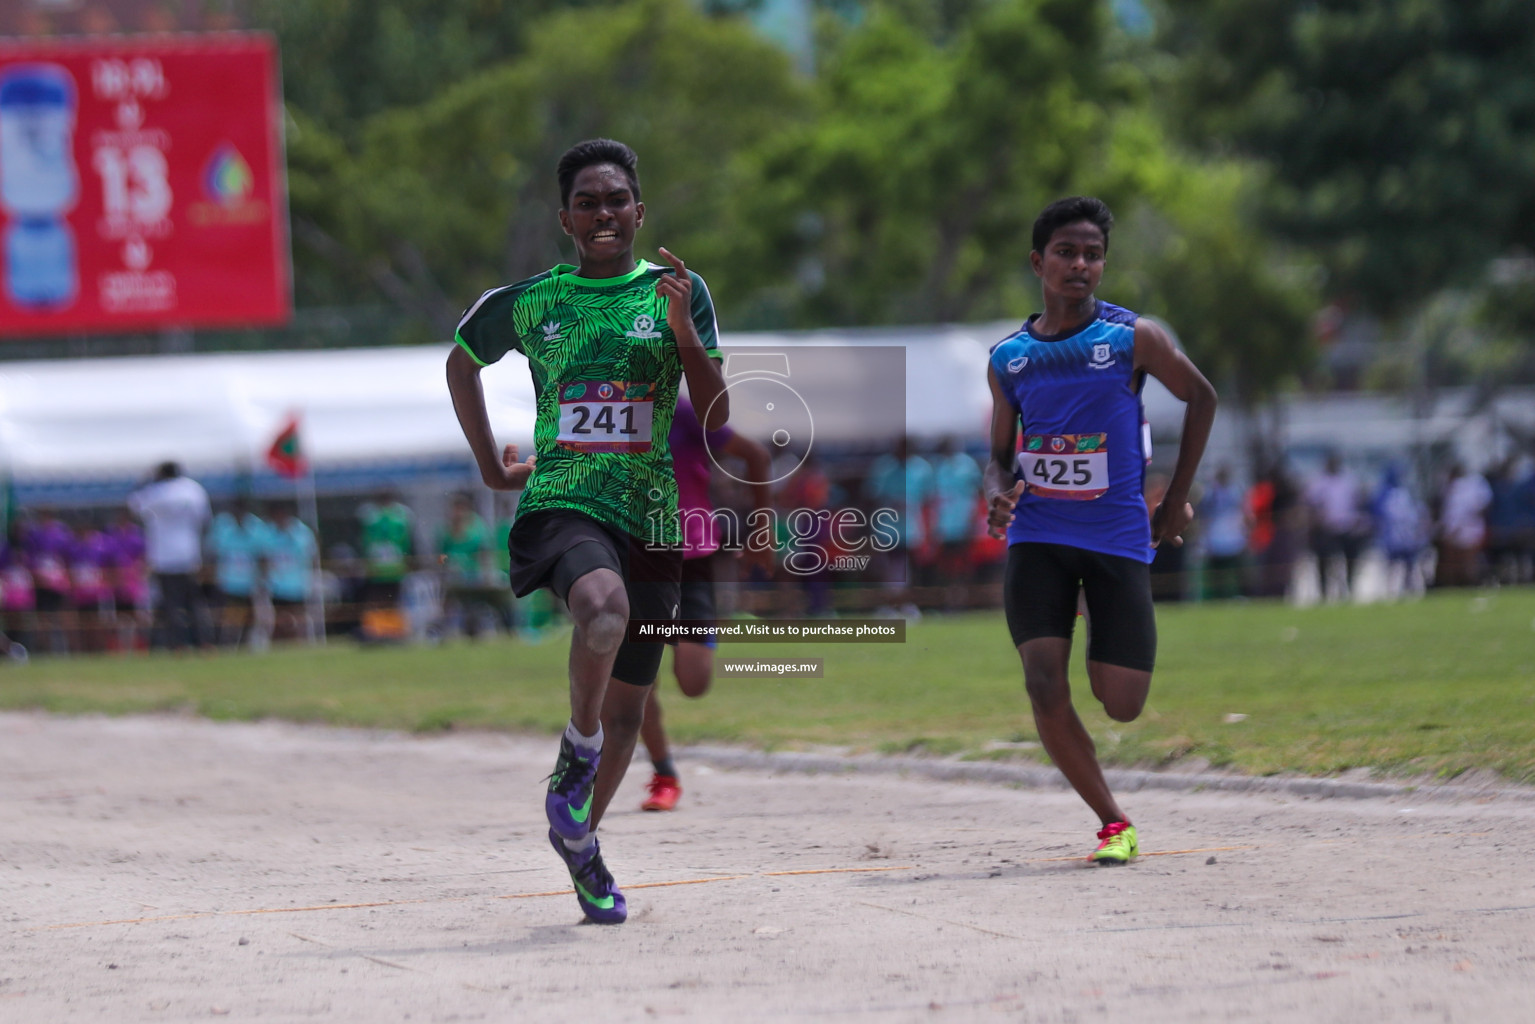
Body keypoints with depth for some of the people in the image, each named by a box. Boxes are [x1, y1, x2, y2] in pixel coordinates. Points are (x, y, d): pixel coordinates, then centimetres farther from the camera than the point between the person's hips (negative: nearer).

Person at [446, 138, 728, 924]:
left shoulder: (678, 293, 5)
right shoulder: (527, 302, 5)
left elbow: (716, 419, 0)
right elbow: (462, 361, 24)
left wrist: (685, 335, -15)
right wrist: (490, 466, 18)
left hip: (651, 515, 2)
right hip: (561, 504, -2)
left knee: (628, 704, 9)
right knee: (605, 608, -36)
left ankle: (580, 839, 32)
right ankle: (579, 747, -12)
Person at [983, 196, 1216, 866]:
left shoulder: (1133, 338, -4)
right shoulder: (1008, 358, 5)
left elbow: (1200, 397, 9)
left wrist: (1177, 501, 7)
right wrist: (999, 491, -9)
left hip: (1117, 535, -2)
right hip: (1037, 538, 2)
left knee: (1121, 705, -2)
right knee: (1044, 688, -15)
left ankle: (1109, 652, 37)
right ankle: (1114, 825, -1)